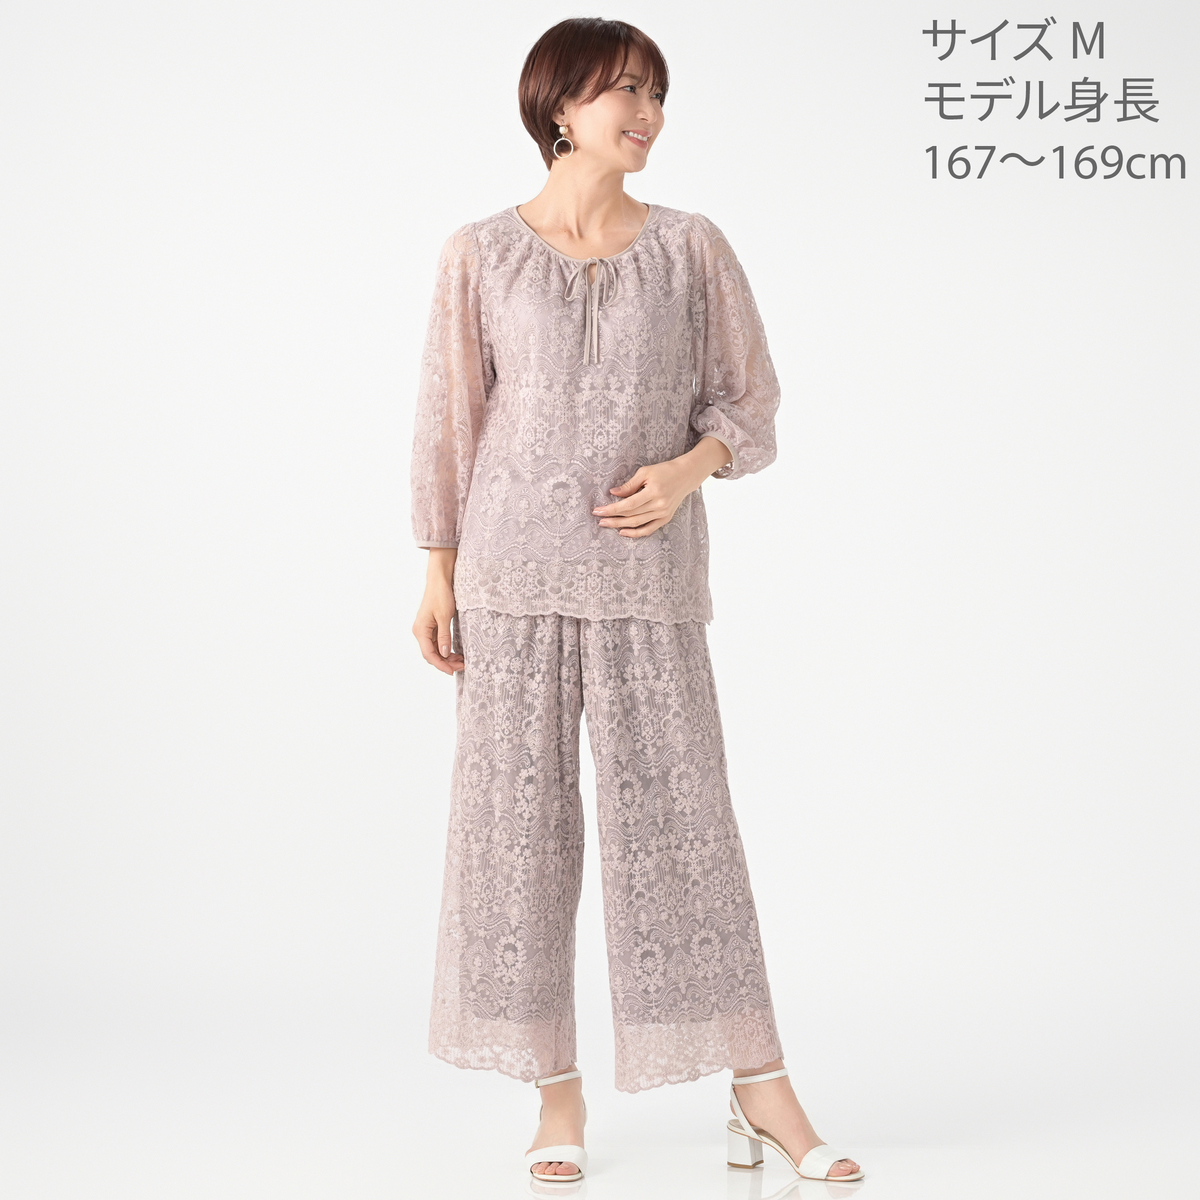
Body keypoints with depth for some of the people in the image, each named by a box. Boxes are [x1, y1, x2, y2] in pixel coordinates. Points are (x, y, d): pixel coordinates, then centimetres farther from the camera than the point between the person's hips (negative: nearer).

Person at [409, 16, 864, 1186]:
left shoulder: (691, 247, 4)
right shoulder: (481, 254, 3)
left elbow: (747, 398, 7)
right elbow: (450, 418, 6)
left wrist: (689, 470, -13)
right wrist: (437, 574, 3)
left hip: (647, 572, 0)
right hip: (512, 571, 1)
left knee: (679, 813, 0)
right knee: (518, 816, 2)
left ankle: (759, 1087, 10)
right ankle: (556, 1093, 14)